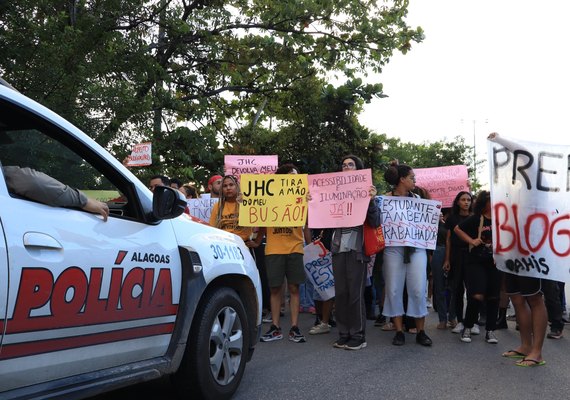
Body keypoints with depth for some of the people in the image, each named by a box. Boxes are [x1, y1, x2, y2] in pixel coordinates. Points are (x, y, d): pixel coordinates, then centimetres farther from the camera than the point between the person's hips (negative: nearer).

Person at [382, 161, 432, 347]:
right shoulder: (386, 198, 1)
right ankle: (399, 331, 11)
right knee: (394, 289, 1)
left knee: (418, 289, -2)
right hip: (394, 248, -2)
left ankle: (421, 331, 9)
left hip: (416, 248, 3)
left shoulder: (416, 198, 13)